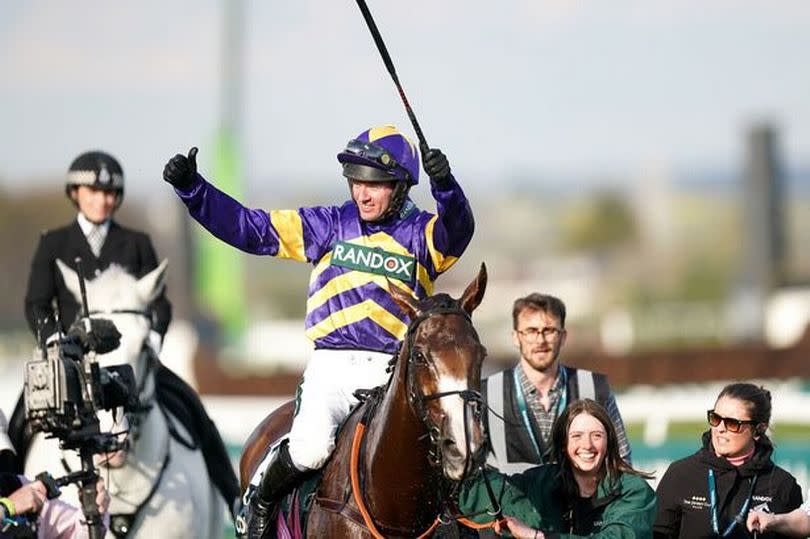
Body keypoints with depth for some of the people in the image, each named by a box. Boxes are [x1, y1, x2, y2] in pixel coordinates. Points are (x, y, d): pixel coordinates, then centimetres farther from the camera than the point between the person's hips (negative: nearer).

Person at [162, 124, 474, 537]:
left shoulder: (421, 233, 6)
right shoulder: (331, 225, 11)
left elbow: (456, 230, -18)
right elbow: (249, 229, 9)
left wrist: (445, 188, -40)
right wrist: (191, 188, -1)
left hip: (396, 372, 0)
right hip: (332, 365, 0)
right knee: (310, 449, -24)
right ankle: (261, 503, 6)